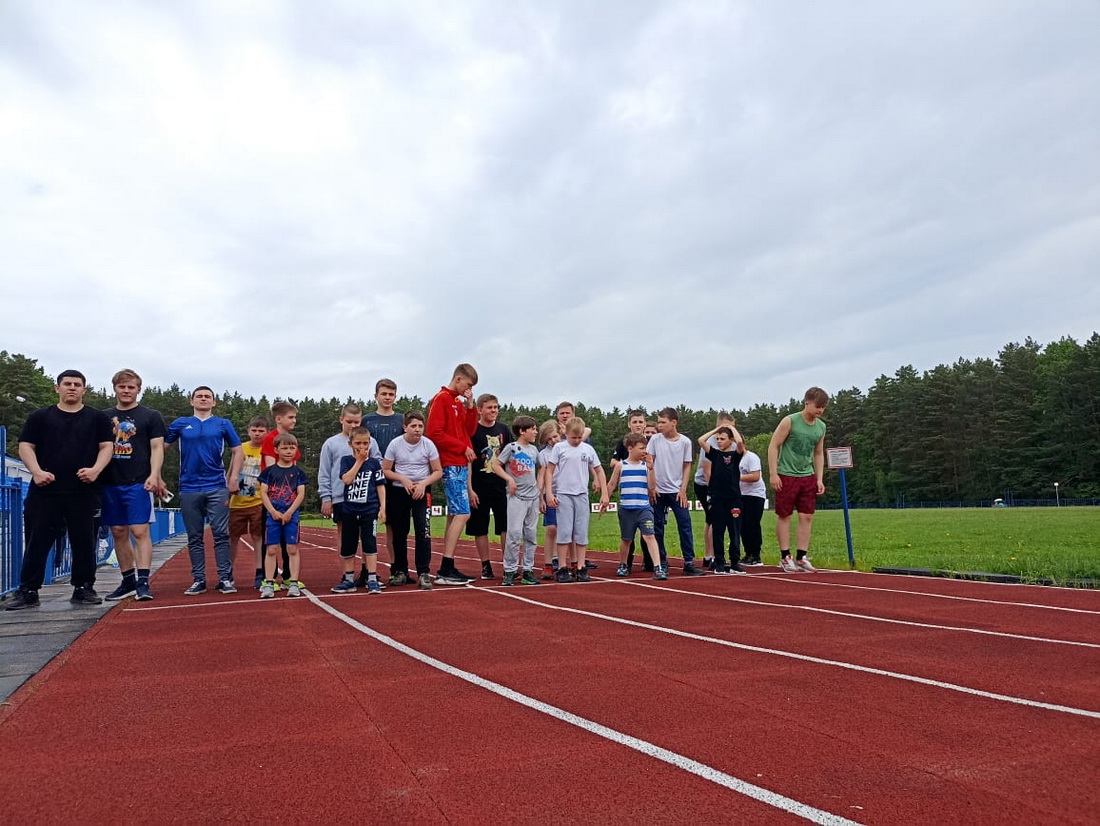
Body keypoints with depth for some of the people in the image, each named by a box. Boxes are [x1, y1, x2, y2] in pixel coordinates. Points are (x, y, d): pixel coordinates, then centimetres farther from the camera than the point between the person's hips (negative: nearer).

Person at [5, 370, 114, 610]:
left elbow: (107, 447, 6)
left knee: (84, 542, 4)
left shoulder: (97, 418, 11)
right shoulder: (40, 417, 11)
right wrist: (37, 472, -12)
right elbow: (25, 446, 6)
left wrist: (95, 469, -12)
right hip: (44, 491, 0)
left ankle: (83, 589, 14)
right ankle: (27, 591, 9)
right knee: (37, 542, 1)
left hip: (83, 492, 0)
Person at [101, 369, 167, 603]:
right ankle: (128, 581, 18)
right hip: (110, 484, 4)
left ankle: (143, 583, -10)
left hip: (138, 483, -4)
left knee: (140, 531, -10)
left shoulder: (150, 416, 3)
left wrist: (154, 475, -14)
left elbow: (157, 448, -1)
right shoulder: (104, 417, 13)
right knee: (119, 533, 9)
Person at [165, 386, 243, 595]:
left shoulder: (223, 424, 9)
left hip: (217, 488, -1)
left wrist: (233, 478, -1)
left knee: (221, 534, -4)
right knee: (194, 537, 6)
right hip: (189, 489, 1)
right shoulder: (181, 424, 10)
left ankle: (225, 578, 0)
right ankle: (199, 580, 12)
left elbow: (237, 451, 8)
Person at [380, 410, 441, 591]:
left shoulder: (428, 444, -6)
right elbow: (385, 470, 0)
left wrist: (423, 483, -16)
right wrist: (403, 479, -15)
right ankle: (400, 571, 22)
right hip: (398, 491, 1)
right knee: (399, 533, 8)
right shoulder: (395, 444, -5)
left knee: (423, 531, -12)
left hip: (421, 492, -1)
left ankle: (424, 573, -8)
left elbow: (438, 472, 0)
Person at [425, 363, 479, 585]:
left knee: (454, 516, 9)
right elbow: (435, 433, -16)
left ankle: (447, 569, 13)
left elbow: (469, 431, 17)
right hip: (451, 465, -10)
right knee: (462, 514, -14)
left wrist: (470, 407, 5)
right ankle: (446, 570, -13)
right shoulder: (441, 400, -8)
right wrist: (463, 448, -12)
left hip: (461, 464, 10)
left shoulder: (459, 402, 19)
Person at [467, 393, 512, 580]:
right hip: (480, 487, -3)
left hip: (502, 486, 3)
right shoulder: (473, 431, -4)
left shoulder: (503, 429, 8)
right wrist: (470, 489, -11)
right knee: (480, 528, 4)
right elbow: (467, 461, -6)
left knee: (506, 527, 2)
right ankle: (486, 567, 14)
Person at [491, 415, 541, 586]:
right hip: (516, 497, -6)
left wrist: (540, 494, 14)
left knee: (531, 536, 8)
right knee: (515, 534, -10)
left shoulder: (534, 450, 12)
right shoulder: (511, 447, -4)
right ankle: (510, 571, -2)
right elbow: (495, 464, -6)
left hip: (533, 497, 6)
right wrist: (509, 479, -14)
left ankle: (528, 570, 15)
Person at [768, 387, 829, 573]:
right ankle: (785, 557, 8)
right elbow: (773, 446, -9)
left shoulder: (821, 427, 8)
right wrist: (774, 474, -13)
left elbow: (818, 454, 18)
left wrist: (819, 479, 10)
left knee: (807, 517, 3)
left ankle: (801, 557, 9)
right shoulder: (790, 421, -10)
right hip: (786, 475, -5)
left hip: (808, 477, 5)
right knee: (784, 516, 1)